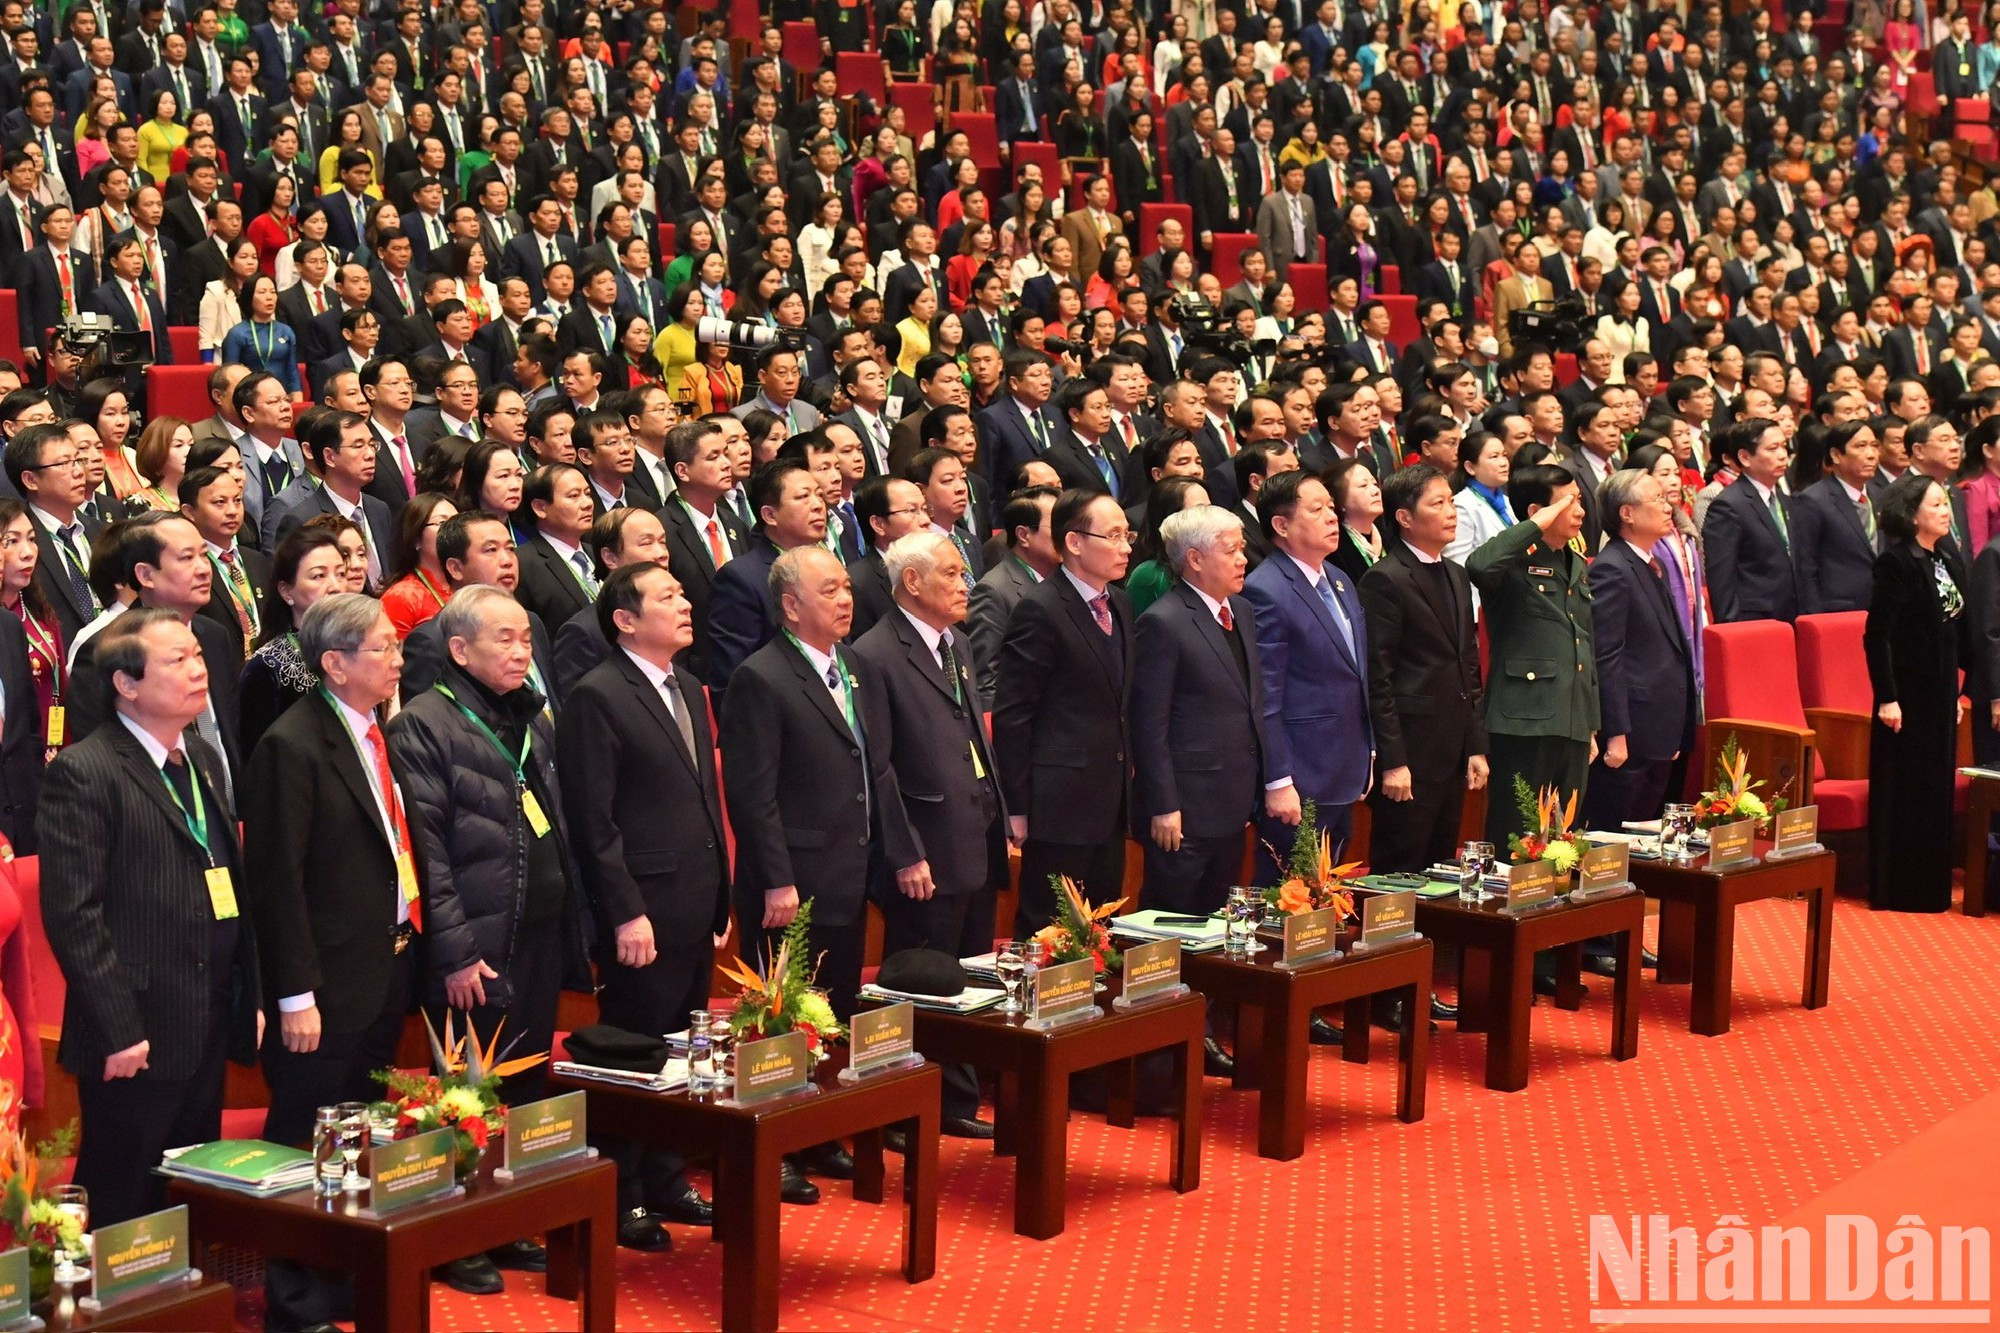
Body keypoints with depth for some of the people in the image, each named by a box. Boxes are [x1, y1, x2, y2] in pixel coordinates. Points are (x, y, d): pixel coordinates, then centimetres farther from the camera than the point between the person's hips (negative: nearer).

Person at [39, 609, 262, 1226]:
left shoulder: (203, 759, 13)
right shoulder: (84, 772, -13)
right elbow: (73, 914, -17)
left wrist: (251, 999, 14)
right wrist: (118, 1031, -19)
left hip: (209, 1035, 8)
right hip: (137, 1041, -8)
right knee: (121, 1211, 3)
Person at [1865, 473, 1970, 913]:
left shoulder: (1948, 558, 10)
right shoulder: (1896, 562, -14)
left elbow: (1957, 627, 15)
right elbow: (1877, 635, -16)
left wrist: (1959, 690, 14)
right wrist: (1887, 697, -18)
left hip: (1941, 693, 8)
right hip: (1907, 693, -8)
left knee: (1937, 791, 13)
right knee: (1901, 793, -1)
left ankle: (1931, 889, 22)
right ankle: (1894, 890, 8)